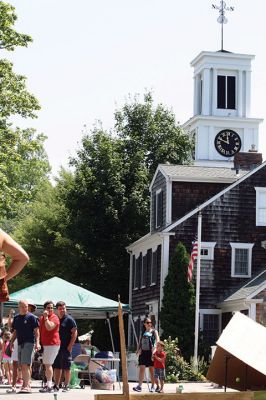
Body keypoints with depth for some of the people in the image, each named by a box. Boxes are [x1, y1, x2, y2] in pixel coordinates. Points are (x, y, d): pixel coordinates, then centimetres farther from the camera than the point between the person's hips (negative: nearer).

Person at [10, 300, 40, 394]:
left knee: (25, 365, -15)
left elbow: (36, 331, -6)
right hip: (20, 344, 7)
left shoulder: (31, 317, -4)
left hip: (29, 343, -7)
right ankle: (27, 385, 15)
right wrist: (11, 342, 11)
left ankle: (26, 386, -17)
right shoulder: (16, 318, 15)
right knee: (23, 366, 9)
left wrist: (37, 343, -16)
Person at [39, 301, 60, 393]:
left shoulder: (54, 318, -8)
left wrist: (46, 317, -21)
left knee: (48, 364, -13)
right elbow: (40, 330, 25)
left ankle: (49, 386, -14)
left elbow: (49, 327, -26)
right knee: (46, 364, 13)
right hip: (44, 344, 9)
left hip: (52, 343, -9)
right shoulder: (41, 318, 17)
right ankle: (49, 384, 20)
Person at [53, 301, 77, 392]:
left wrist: (70, 346, -13)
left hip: (66, 348, -6)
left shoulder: (69, 319, -4)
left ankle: (66, 386, 4)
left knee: (66, 368, -1)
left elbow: (75, 333, -8)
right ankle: (56, 386, 12)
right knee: (56, 367, 8)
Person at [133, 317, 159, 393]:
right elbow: (140, 342, 17)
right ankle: (139, 385, -10)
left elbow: (157, 341, -7)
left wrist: (155, 349, -22)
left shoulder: (154, 331, 4)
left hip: (150, 352, -3)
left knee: (151, 369, 2)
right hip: (143, 352, 3)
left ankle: (152, 386, 9)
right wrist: (138, 350, 1)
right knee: (141, 369, -5)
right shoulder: (143, 332, 15)